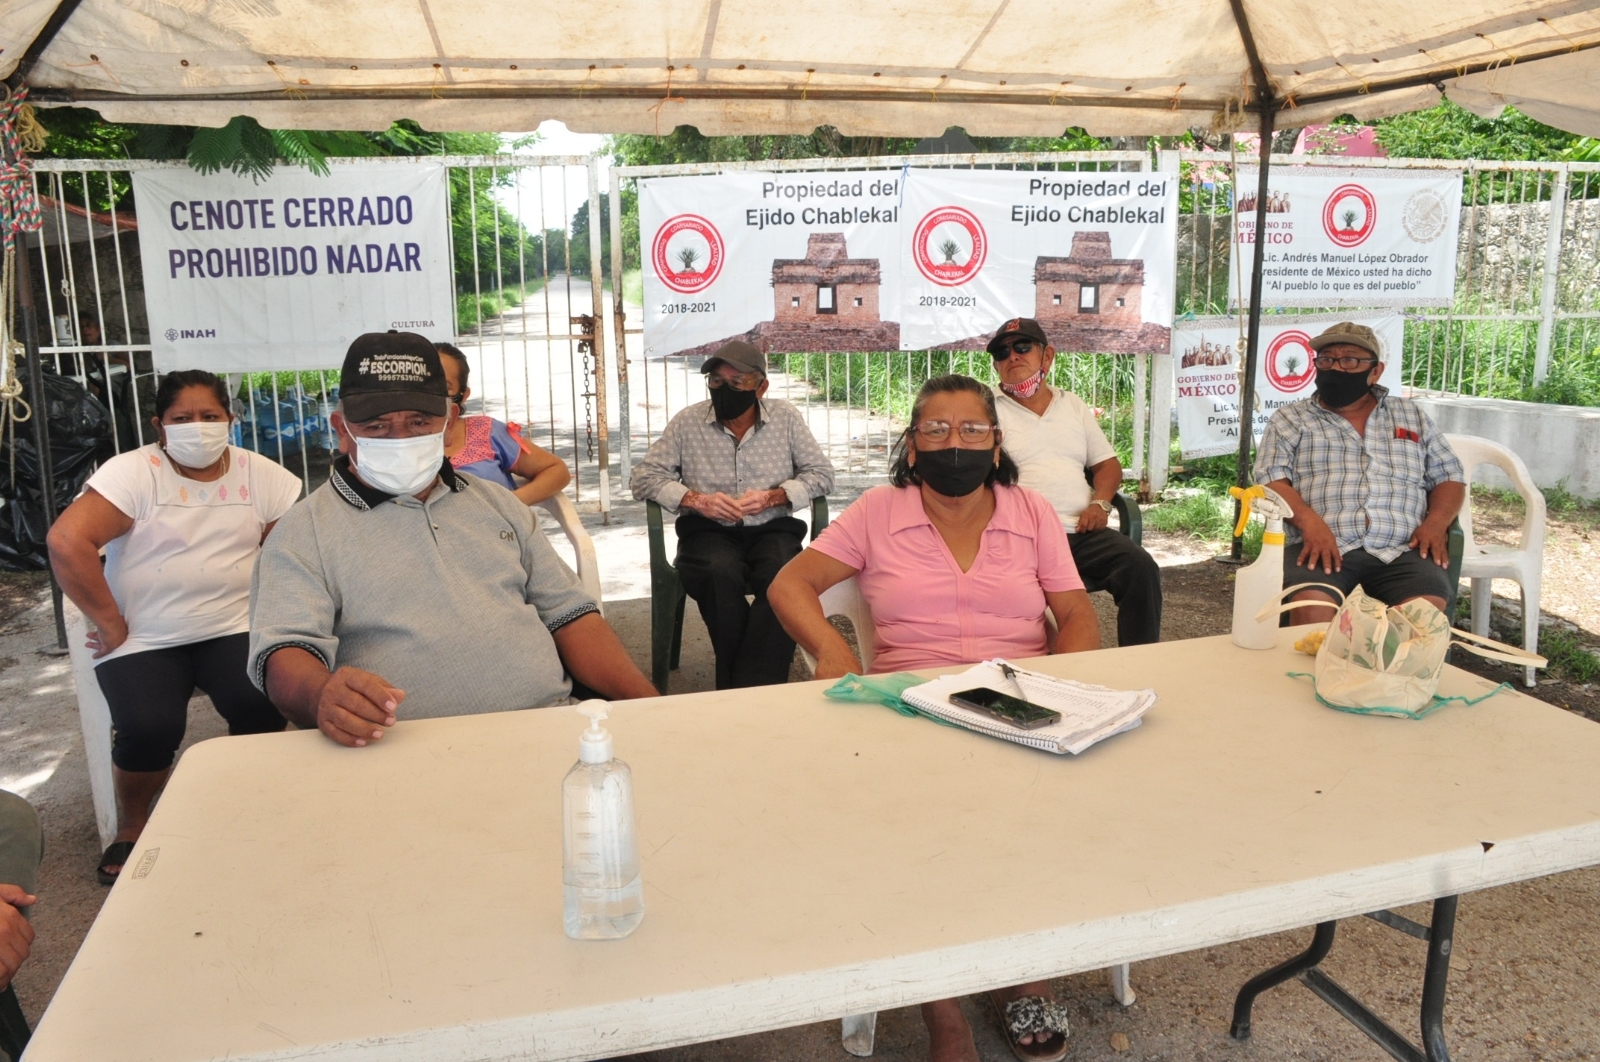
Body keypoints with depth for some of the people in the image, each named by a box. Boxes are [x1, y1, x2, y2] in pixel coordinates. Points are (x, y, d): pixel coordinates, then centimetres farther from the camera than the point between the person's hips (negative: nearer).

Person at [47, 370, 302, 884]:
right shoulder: (133, 473, -7)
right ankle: (131, 828, 7)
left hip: (233, 629, 2)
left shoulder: (260, 475, 3)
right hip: (143, 640, -2)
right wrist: (109, 624, -16)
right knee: (149, 728, -26)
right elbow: (67, 541, -18)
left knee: (262, 705, -26)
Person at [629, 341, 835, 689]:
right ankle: (744, 686, -22)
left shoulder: (786, 418, 8)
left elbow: (822, 473, 6)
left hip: (772, 529, 1)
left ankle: (751, 687, -27)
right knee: (720, 574, -36)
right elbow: (643, 477, 4)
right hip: (709, 531, 0)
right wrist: (696, 499, -12)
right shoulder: (687, 422, 6)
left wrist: (772, 496, -11)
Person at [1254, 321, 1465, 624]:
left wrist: (1436, 522, 1)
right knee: (1311, 606, -34)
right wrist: (1308, 521, -17)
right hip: (1323, 546, -2)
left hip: (1401, 551, 2)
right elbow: (1271, 480, 2)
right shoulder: (1290, 420, 15)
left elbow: (1449, 476, 23)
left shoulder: (1411, 415, 24)